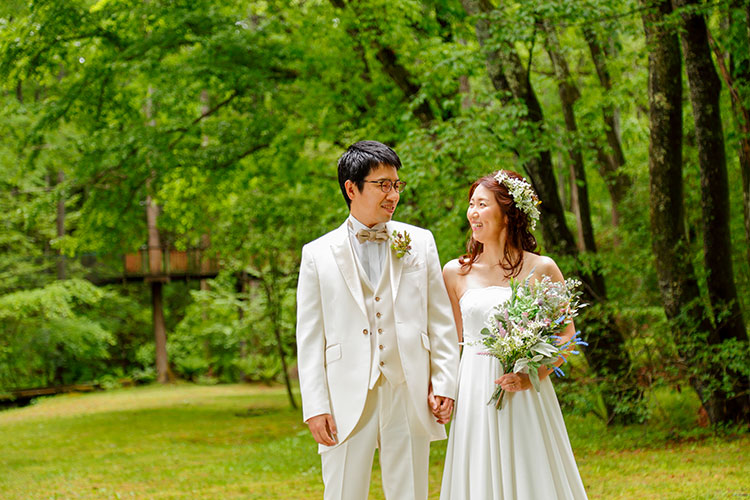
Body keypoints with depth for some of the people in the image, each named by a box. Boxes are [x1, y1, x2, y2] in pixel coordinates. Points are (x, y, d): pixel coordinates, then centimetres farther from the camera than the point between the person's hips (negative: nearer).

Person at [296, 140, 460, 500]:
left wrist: (444, 383, 0)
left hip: (409, 397, 1)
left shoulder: (420, 243, 10)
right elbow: (309, 337, 3)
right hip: (347, 401, -1)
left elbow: (441, 320, 10)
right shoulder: (318, 254, 5)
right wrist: (315, 407, -4)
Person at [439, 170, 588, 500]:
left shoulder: (541, 269, -1)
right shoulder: (456, 272, 6)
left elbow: (567, 334, 2)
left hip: (526, 395, -2)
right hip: (475, 395, 2)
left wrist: (533, 376, -11)